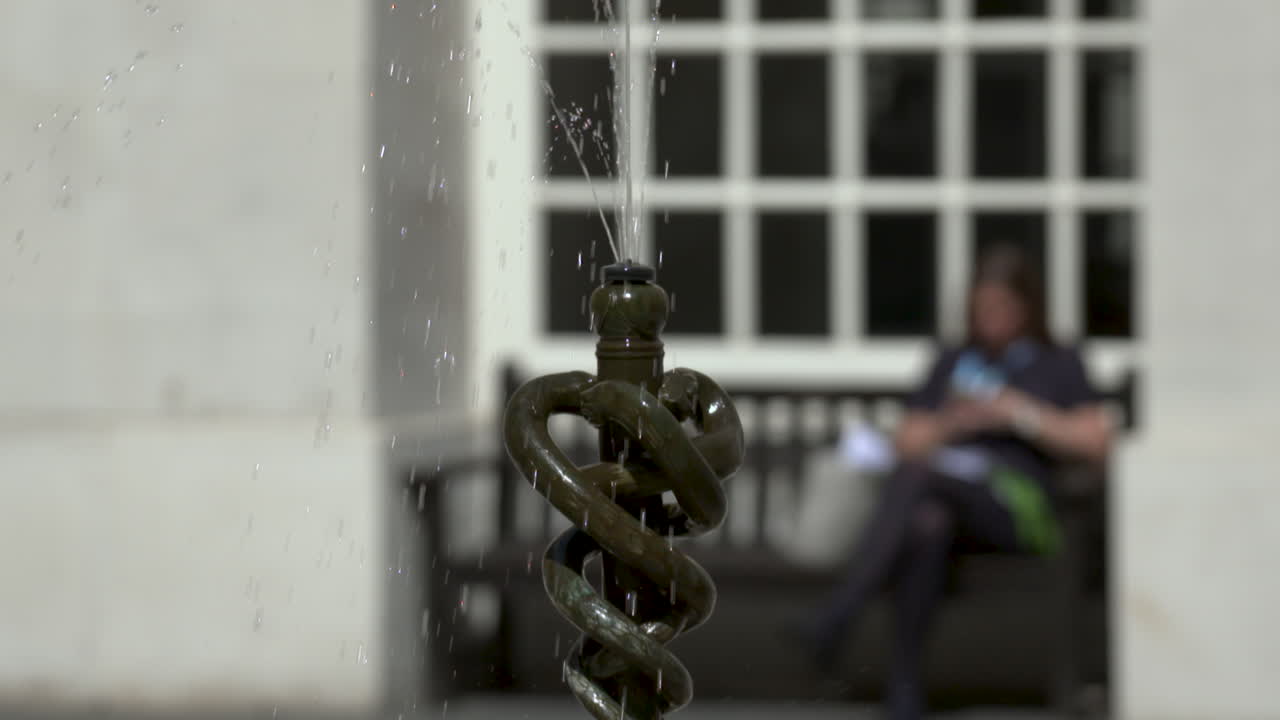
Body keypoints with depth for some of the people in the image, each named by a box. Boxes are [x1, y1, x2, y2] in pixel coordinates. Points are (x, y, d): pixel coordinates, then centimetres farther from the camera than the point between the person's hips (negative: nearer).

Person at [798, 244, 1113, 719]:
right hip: (944, 499, 3)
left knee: (917, 470, -36)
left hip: (1016, 504, -3)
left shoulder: (1059, 365, 20)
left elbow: (1096, 442, 6)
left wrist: (1020, 412, -3)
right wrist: (952, 422, -1)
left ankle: (839, 613, -51)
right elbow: (907, 441, 20)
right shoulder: (953, 362, 29)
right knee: (926, 524, -40)